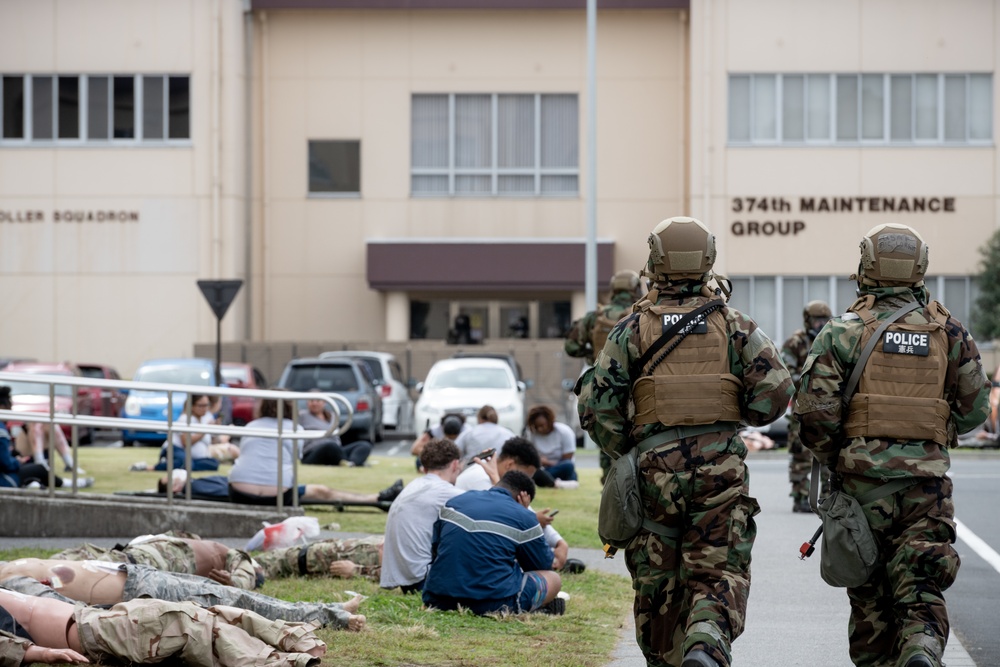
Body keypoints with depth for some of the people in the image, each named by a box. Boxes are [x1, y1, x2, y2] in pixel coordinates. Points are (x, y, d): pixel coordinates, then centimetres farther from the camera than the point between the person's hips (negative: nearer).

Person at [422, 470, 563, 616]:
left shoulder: (454, 502, 14)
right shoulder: (524, 518, 0)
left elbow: (435, 548, 23)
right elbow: (544, 565, 14)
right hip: (490, 605, -4)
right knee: (553, 579, 18)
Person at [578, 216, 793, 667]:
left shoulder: (633, 328, 2)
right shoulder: (733, 324, 5)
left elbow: (596, 404, -2)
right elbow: (775, 389, -4)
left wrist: (621, 452, 13)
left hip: (654, 465, 0)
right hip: (721, 466, 0)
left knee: (657, 583, 12)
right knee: (718, 577, -1)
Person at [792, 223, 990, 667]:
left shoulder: (844, 330, -2)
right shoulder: (948, 331, 5)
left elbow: (814, 408, -10)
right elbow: (974, 409, 6)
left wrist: (830, 457, 7)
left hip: (863, 474, -1)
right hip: (928, 478, 1)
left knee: (870, 593, 12)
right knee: (922, 590, -1)